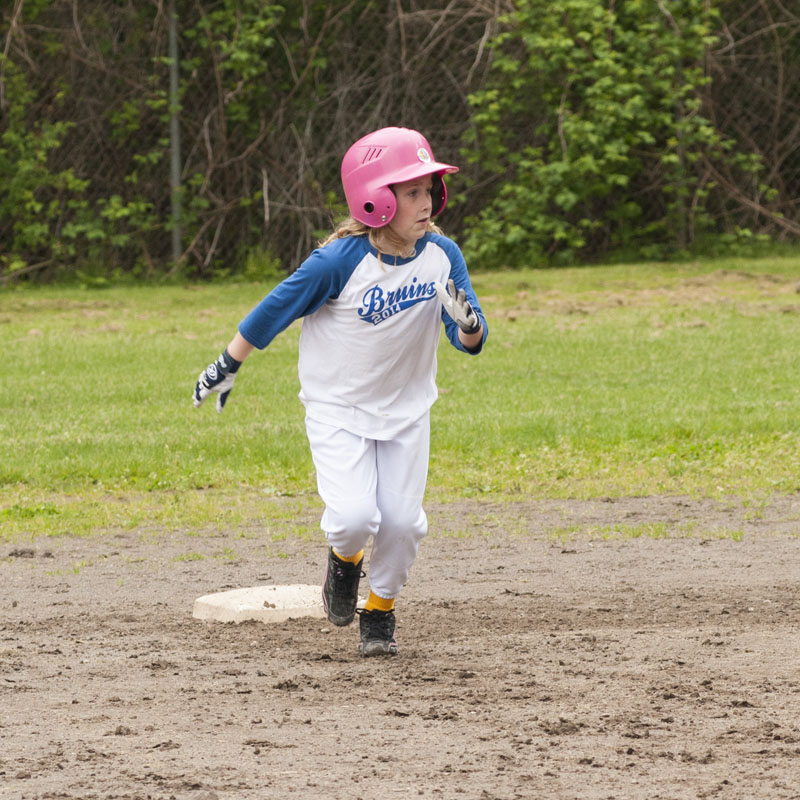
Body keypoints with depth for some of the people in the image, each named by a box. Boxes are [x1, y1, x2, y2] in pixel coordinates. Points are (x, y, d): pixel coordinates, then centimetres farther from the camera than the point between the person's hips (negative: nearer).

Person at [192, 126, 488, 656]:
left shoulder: (442, 256, -12)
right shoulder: (340, 262, -24)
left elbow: (471, 340, -10)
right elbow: (277, 309, -10)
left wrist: (467, 324, -35)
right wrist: (228, 366, -1)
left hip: (406, 409, 3)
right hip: (338, 408, -3)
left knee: (403, 520, -4)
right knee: (354, 516, -19)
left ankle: (380, 609, 24)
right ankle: (345, 559, 19)